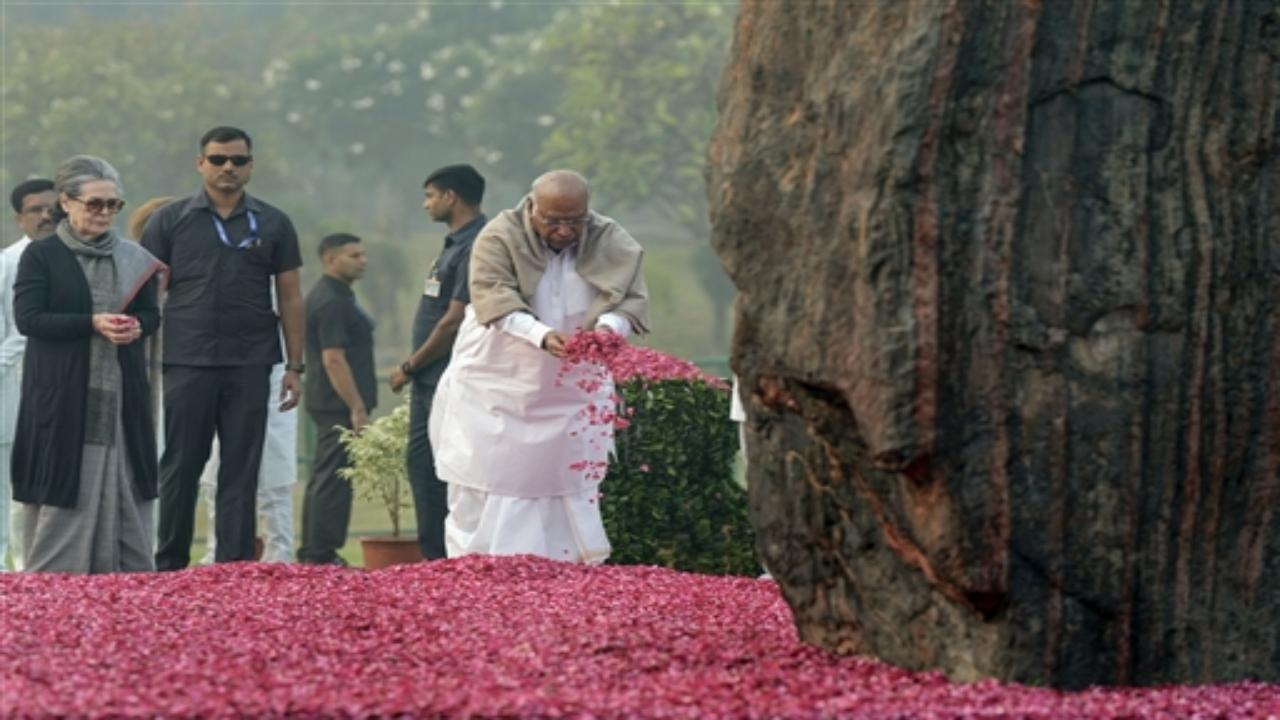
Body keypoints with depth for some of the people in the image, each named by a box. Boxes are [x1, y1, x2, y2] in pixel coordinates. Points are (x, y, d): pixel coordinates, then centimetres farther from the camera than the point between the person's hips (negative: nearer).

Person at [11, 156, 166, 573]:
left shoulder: (133, 259, 11)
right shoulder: (41, 256, -2)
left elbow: (151, 314, 14)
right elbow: (28, 318, -10)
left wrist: (137, 326, -11)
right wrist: (92, 323, -20)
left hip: (122, 398, 4)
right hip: (63, 400, -4)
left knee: (123, 500, 3)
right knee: (63, 509, -4)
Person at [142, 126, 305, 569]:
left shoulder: (272, 225, 9)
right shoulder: (171, 221, 5)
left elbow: (290, 298, 10)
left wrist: (294, 367, 4)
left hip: (250, 366, 1)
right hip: (186, 364, -1)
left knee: (241, 474, 2)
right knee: (179, 469, 3)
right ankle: (169, 566, 11)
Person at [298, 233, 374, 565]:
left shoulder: (334, 295, 16)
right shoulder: (331, 301, -17)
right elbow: (333, 359, -22)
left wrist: (358, 405, 21)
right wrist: (357, 409, -22)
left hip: (332, 404, 11)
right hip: (339, 404, -11)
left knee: (323, 479, 14)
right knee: (333, 480, -9)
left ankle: (313, 553, 20)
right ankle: (321, 555, -8)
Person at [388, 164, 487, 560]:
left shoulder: (475, 248, -16)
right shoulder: (454, 244, 16)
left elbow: (454, 321, -20)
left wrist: (410, 367, -11)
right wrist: (414, 368, 15)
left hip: (450, 382, -10)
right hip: (430, 380, 10)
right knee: (422, 464, 12)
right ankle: (434, 556, 16)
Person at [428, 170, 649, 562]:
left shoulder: (611, 244, -3)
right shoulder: (500, 238, -12)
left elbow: (632, 299, -12)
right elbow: (495, 301, -25)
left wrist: (608, 327, -37)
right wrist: (542, 335, -43)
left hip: (574, 394, 2)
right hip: (498, 390, -2)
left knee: (574, 501, 0)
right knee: (486, 496, -1)